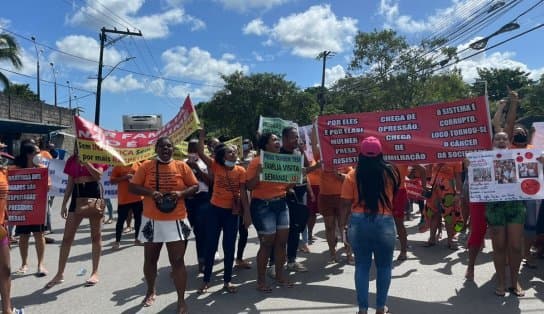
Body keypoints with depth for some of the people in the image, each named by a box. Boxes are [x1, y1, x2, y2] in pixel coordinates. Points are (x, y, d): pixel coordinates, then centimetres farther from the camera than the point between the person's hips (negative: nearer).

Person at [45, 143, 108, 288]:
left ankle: (95, 273, 12)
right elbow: (70, 183, 12)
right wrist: (64, 203, 8)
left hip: (94, 193, -4)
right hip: (77, 194, 4)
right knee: (67, 236, 3)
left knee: (96, 235, 4)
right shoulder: (72, 160, 11)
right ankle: (60, 274, 13)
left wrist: (86, 162, -18)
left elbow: (99, 175, -12)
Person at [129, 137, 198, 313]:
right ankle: (151, 291, 39)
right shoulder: (146, 166, 0)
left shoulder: (182, 166, 1)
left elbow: (195, 186, 4)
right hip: (151, 220, 2)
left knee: (177, 261, -2)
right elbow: (132, 187, -1)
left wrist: (181, 193, -15)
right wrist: (150, 192, -18)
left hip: (176, 221, -1)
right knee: (150, 260, 16)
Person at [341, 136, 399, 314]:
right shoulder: (390, 172, -2)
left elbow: (345, 204, -7)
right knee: (384, 266, 15)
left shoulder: (353, 175, -6)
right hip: (384, 223, 0)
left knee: (362, 266, 10)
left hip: (359, 223, 0)